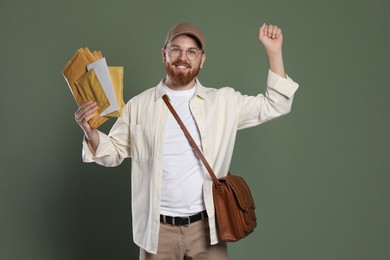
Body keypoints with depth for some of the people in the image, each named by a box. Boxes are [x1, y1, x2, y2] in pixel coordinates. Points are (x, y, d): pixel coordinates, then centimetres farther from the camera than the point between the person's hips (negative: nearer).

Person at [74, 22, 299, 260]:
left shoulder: (223, 101, 2)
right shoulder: (139, 105, 1)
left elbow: (275, 105, 4)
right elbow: (114, 153, 7)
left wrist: (274, 51, -3)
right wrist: (91, 132, -14)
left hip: (206, 226, 0)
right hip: (158, 228, 0)